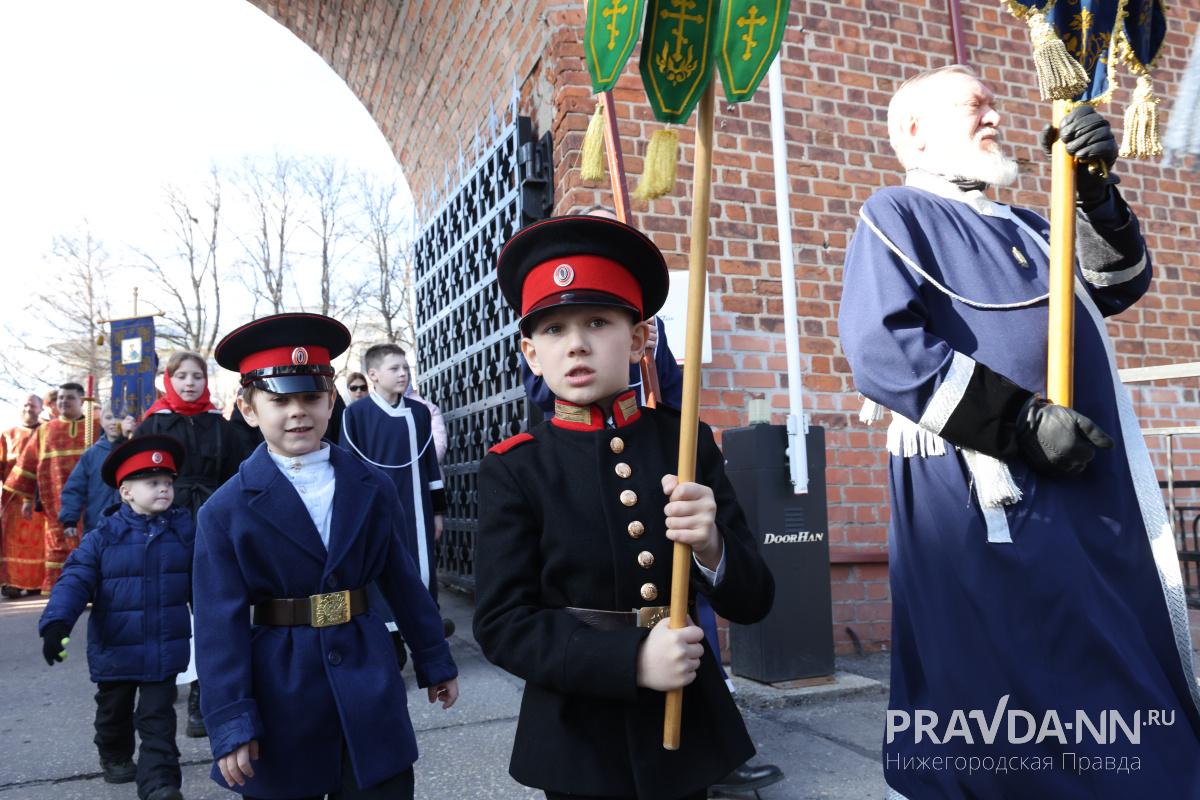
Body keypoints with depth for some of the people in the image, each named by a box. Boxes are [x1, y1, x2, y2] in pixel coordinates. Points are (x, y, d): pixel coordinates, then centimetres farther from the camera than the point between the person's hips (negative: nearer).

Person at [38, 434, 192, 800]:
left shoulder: (184, 529, -4)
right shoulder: (103, 535, -10)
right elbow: (75, 579, -14)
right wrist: (56, 622, -27)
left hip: (164, 649, -1)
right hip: (114, 648, 1)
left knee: (157, 717, 0)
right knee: (114, 711, 24)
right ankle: (115, 757, 49)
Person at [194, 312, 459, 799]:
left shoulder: (372, 489, 1)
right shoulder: (226, 512, -7)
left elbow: (403, 580, 8)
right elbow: (220, 623, -8)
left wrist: (435, 662, 13)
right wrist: (230, 723, -10)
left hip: (368, 687, 2)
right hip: (279, 700, -1)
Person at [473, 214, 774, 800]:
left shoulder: (688, 443, -4)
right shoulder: (514, 469, -9)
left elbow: (751, 602, -3)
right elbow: (502, 624, -13)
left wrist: (711, 547, -24)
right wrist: (632, 659, -24)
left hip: (689, 723, 2)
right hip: (577, 738, -2)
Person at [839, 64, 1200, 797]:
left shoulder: (1024, 229, 24)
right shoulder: (899, 214, -2)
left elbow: (1118, 286, 16)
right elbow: (882, 348, -17)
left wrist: (1096, 194, 0)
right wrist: (1020, 423, -19)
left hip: (1091, 492, 8)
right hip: (983, 499, -8)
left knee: (1121, 687, 15)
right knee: (1010, 714, -4)